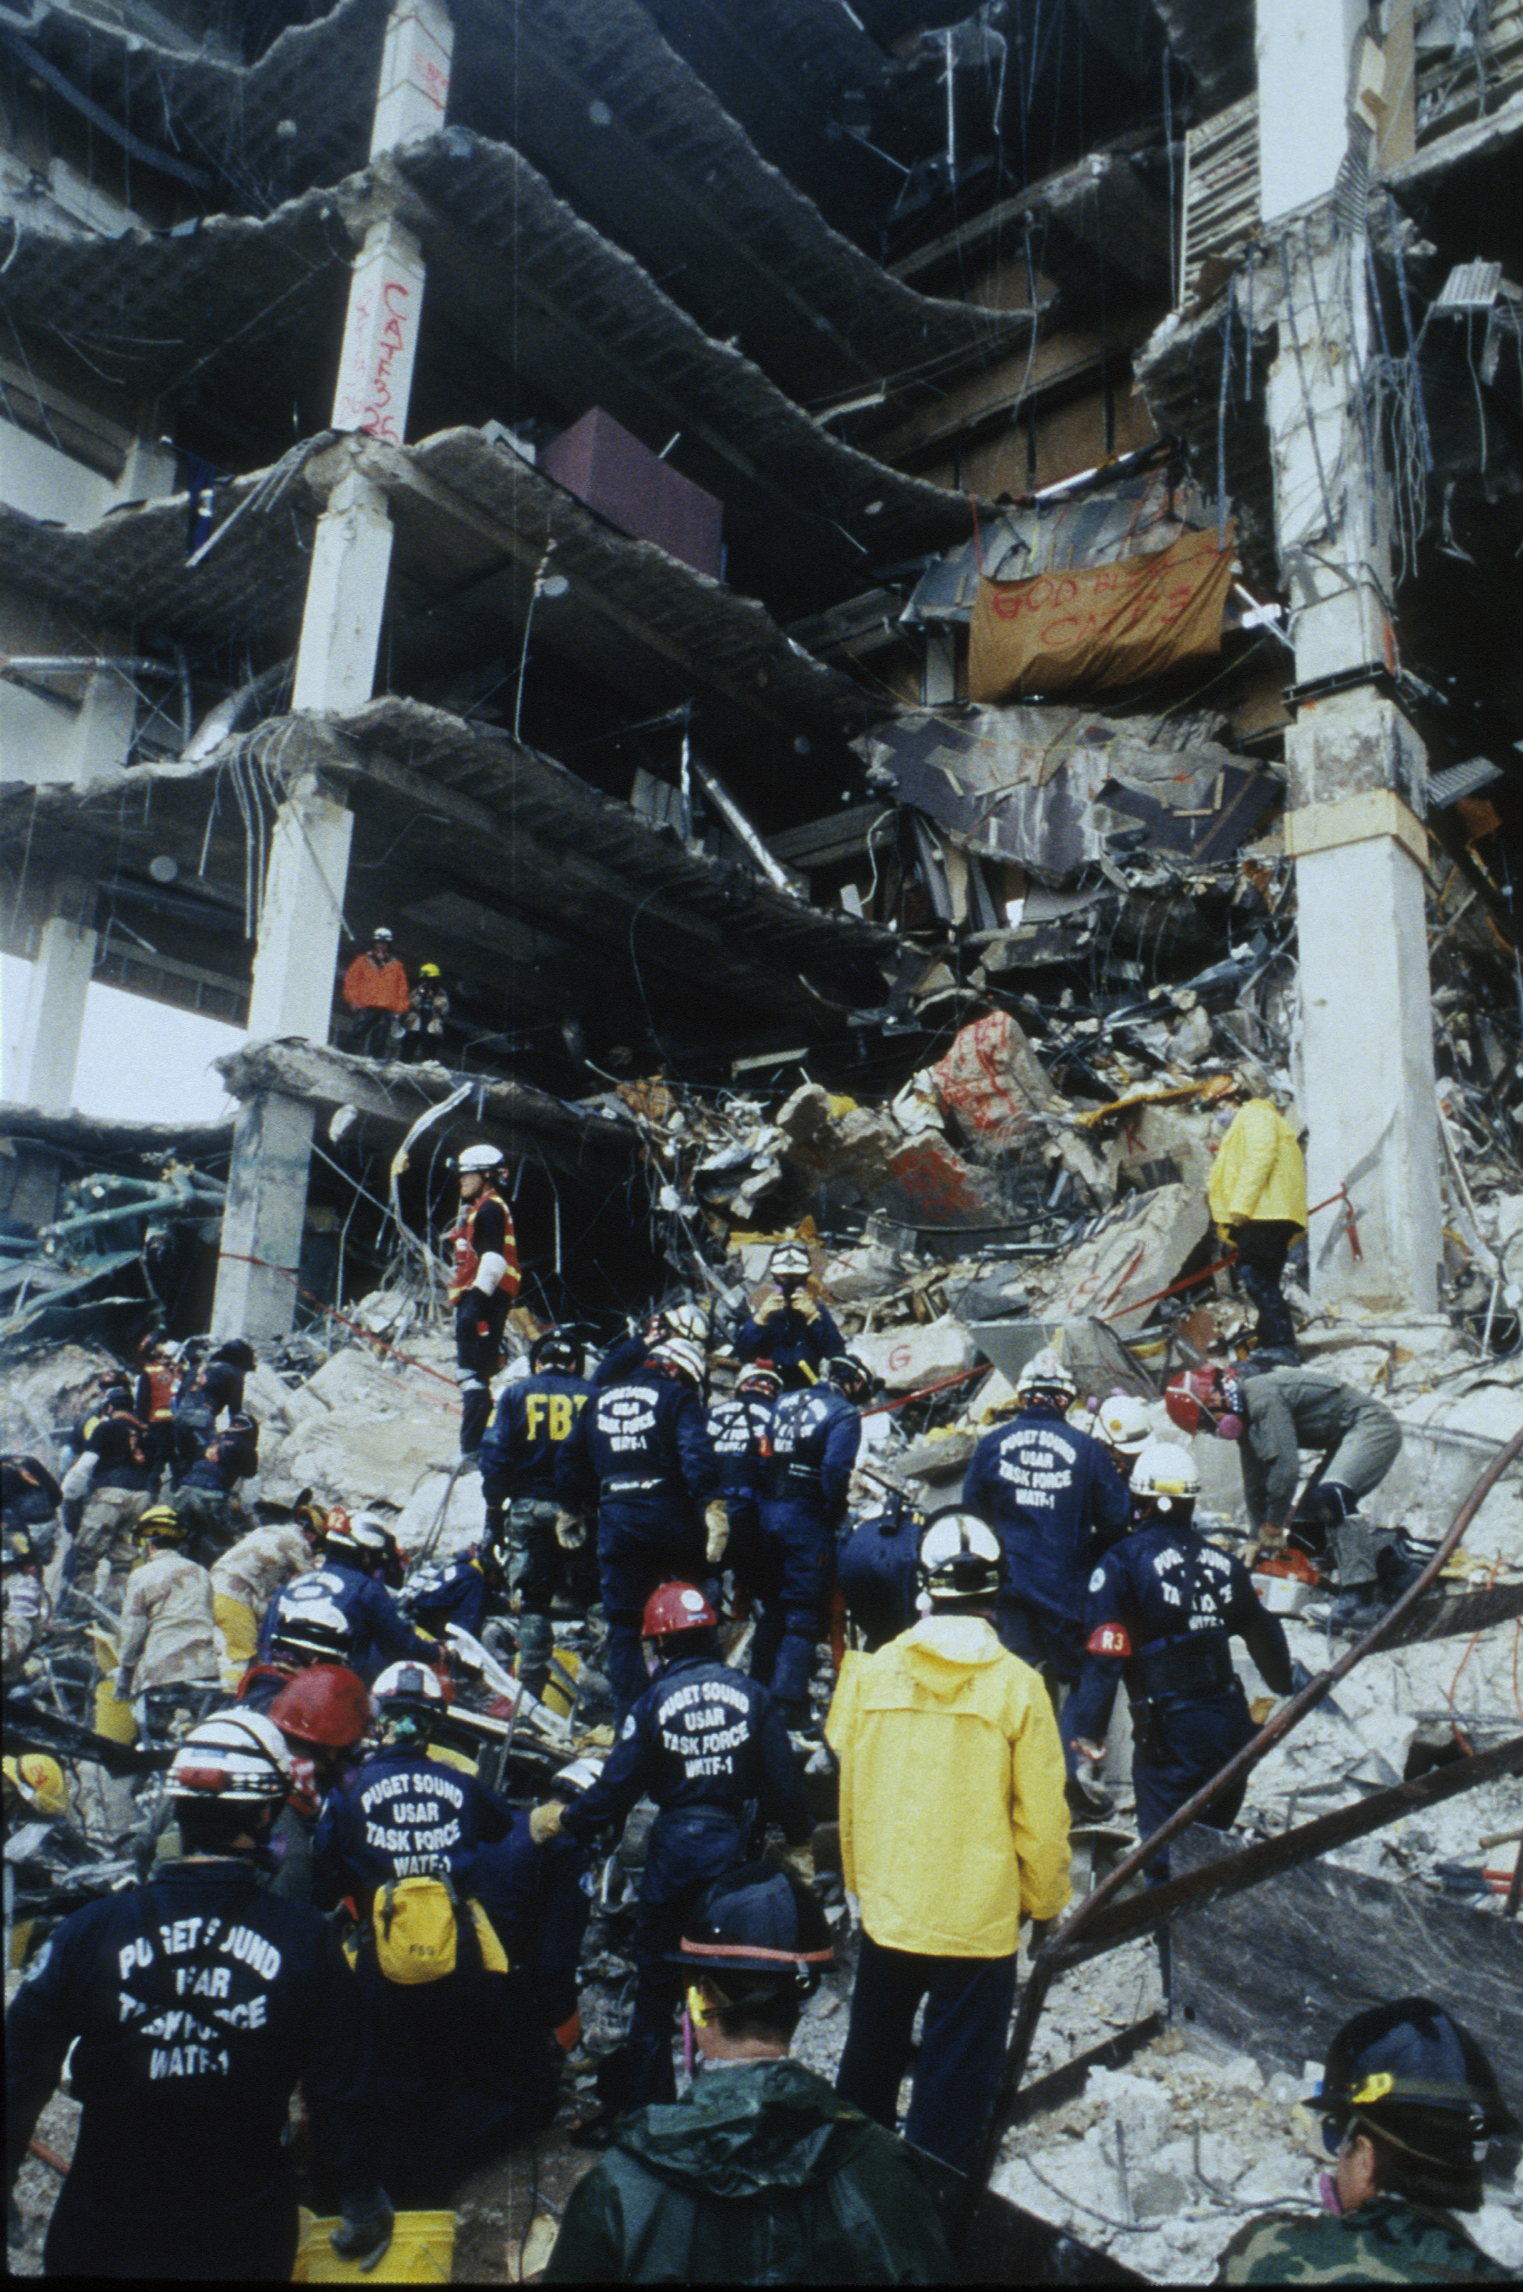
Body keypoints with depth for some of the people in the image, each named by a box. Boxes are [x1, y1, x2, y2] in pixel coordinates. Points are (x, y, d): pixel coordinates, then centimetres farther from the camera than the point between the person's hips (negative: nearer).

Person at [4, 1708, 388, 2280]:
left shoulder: (88, 1932, -17)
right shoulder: (306, 1940, -16)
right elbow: (341, 2097, -10)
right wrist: (364, 2210, 7)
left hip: (97, 2245, 0)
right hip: (247, 2244, 0)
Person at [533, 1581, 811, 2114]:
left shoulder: (654, 1702, -10)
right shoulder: (751, 1693, -4)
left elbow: (617, 1787, -10)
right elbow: (782, 1778, -1)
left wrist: (563, 1821, 6)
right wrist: (800, 1835, 15)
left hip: (675, 1851, -2)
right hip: (736, 1848, 2)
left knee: (656, 1976, 13)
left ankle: (644, 2097, 22)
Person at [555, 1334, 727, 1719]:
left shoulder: (599, 1400, 18)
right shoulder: (677, 1397, 3)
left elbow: (570, 1459, 20)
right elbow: (697, 1455, -14)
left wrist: (571, 1510, 31)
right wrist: (712, 1505, -21)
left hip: (616, 1520, 4)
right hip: (669, 1513, -3)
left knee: (623, 1625, 7)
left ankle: (629, 1720, 4)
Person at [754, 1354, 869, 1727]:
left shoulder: (785, 1402, 13)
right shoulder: (844, 1414, -8)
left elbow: (763, 1456, 14)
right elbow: (835, 1469, -21)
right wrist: (836, 1514, -9)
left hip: (769, 1513, 7)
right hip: (808, 1520, -7)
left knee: (773, 1606, 19)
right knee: (804, 1616, 0)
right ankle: (788, 1704, -3)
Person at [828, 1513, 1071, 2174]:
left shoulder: (873, 1671, -7)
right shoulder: (1016, 1684, -15)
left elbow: (849, 1791, 4)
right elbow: (1040, 1815, -9)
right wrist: (1045, 1899, 7)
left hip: (887, 1910, 3)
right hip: (980, 1918, -3)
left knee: (869, 2060, 24)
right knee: (953, 2081, 11)